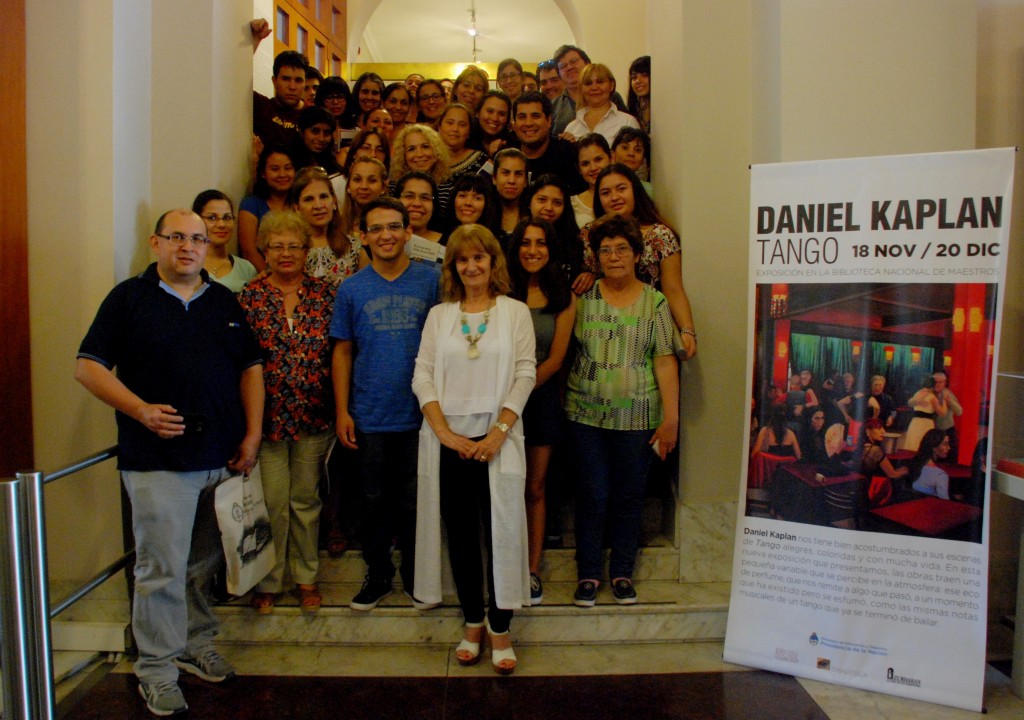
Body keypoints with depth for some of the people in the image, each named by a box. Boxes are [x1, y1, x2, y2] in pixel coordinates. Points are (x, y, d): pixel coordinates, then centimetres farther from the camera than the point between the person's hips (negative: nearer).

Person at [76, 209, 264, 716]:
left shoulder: (225, 302, 12)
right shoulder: (128, 298, 1)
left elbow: (251, 368, 13)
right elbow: (88, 367, -3)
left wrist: (252, 435, 3)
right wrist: (141, 410, -17)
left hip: (223, 459, 4)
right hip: (158, 462, -4)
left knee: (207, 565, 14)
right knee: (162, 570, 0)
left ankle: (197, 645, 31)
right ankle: (157, 671, 14)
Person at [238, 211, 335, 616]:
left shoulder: (324, 293, 4)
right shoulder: (250, 296, 0)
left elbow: (339, 351, 5)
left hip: (314, 414, 2)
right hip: (267, 413, -1)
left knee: (306, 498, 12)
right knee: (271, 500, 3)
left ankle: (306, 576, 28)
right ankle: (268, 582, 21)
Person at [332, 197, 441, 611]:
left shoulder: (431, 280, -1)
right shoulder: (351, 290, 3)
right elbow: (343, 351, 6)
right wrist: (342, 411, 0)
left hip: (419, 414, -1)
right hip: (369, 417, 1)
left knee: (415, 501, 10)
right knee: (375, 501, 12)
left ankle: (417, 577, 28)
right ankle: (378, 577, 29)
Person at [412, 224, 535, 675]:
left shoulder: (515, 312, 5)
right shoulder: (439, 315, 10)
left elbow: (525, 375, -3)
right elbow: (422, 375, 3)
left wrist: (498, 432, -12)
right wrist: (444, 432, -9)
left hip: (497, 440, -2)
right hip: (449, 441, 2)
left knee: (501, 532, 0)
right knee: (460, 534, 8)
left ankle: (500, 630, 14)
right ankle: (472, 624, 23)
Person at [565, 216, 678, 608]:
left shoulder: (655, 302, 3)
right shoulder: (583, 297, 4)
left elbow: (665, 361, -1)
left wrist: (671, 419, -5)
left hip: (637, 417, 0)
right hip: (587, 414, 0)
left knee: (629, 495, 8)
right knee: (592, 495, 4)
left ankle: (622, 572, 25)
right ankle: (588, 574, 20)